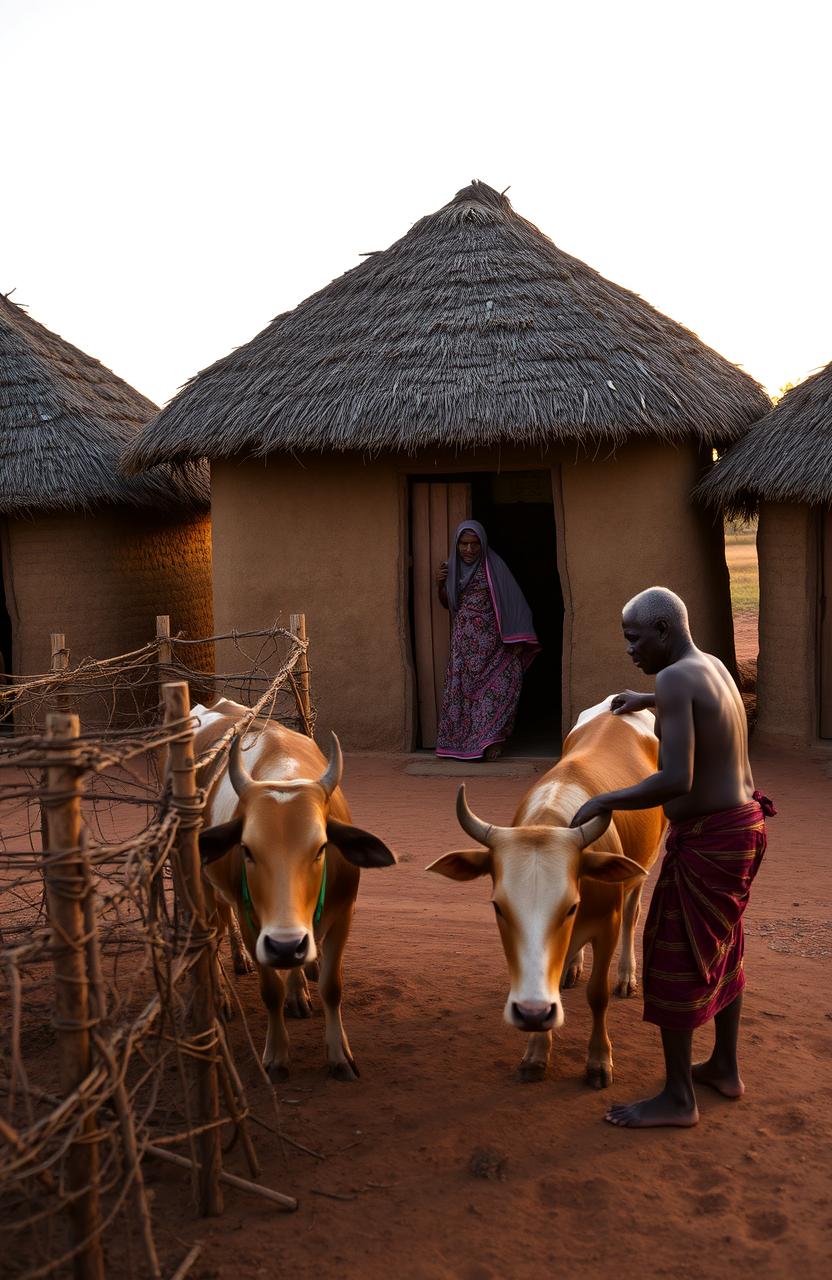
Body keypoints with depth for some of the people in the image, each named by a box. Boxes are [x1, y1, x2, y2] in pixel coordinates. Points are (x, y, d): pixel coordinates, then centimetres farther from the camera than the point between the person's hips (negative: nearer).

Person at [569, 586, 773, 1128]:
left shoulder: (675, 679, -21)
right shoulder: (714, 666, 8)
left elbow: (675, 781, -30)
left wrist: (603, 800, -19)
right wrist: (648, 700, 43)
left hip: (708, 839, -9)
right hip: (744, 823, 10)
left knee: (674, 963, 2)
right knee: (721, 950, 22)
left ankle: (678, 1098, 12)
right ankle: (725, 1068, 36)